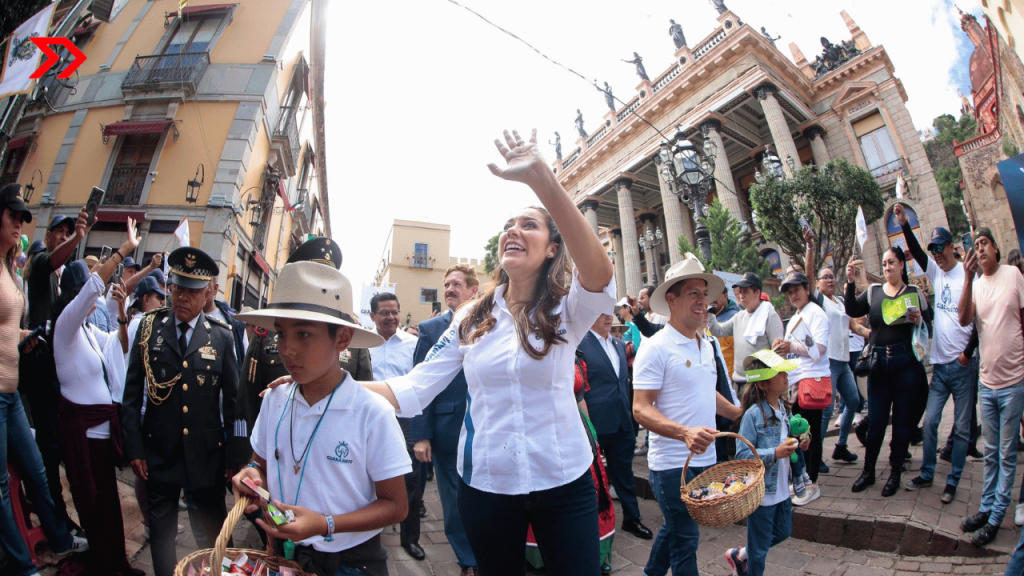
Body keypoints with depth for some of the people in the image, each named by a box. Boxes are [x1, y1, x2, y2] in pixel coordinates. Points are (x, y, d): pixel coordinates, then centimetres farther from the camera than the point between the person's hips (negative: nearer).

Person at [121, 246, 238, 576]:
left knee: (212, 535, 11)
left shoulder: (222, 336, -2)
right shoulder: (149, 328, 1)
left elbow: (232, 398, -1)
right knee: (161, 531, 17)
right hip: (159, 450, 1)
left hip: (206, 452, -1)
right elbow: (132, 392, 2)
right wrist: (134, 447, -3)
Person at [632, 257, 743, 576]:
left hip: (705, 458, 8)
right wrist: (685, 432, -33)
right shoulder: (655, 348, -16)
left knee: (675, 527, 22)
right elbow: (641, 409, -20)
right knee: (685, 537, 5)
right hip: (672, 462, -8)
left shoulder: (706, 345, 9)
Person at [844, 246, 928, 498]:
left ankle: (895, 472, 22)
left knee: (902, 418, 8)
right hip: (879, 362, 1)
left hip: (906, 362, -1)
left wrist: (919, 320, -19)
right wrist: (850, 282, -15)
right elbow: (852, 311, -7)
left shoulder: (914, 292, 5)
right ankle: (868, 470, 20)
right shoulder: (873, 291, 8)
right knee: (875, 419, 7)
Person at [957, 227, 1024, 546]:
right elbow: (964, 320, -11)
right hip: (986, 381, 4)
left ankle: (996, 518, 15)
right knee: (990, 452, 15)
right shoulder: (976, 284, 5)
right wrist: (968, 278, -15)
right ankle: (986, 508, 25)